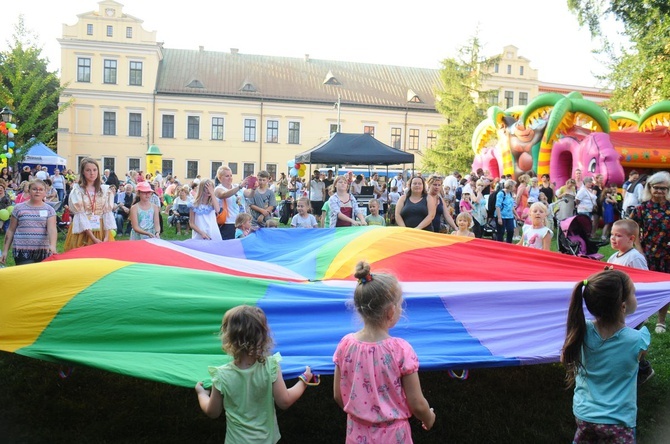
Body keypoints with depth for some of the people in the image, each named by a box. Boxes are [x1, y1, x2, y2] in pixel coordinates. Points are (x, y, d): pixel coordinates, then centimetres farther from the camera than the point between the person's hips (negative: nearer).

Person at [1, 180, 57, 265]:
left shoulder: (49, 210, 4)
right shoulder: (19, 208, 6)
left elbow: (52, 229, -10)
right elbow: (11, 230, 10)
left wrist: (52, 245, -28)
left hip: (43, 252, 1)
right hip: (22, 251, -1)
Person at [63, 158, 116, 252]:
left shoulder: (105, 190, 4)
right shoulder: (77, 191, -3)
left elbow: (108, 213, 0)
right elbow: (80, 216, -10)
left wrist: (106, 237, -11)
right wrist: (93, 238, -17)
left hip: (101, 231, 2)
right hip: (83, 232, -2)